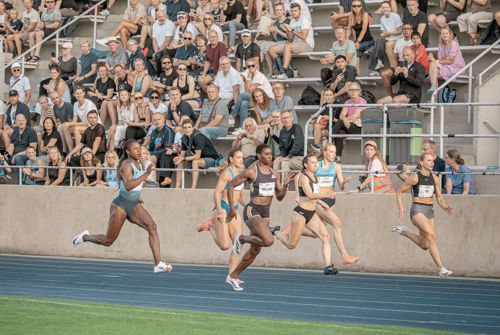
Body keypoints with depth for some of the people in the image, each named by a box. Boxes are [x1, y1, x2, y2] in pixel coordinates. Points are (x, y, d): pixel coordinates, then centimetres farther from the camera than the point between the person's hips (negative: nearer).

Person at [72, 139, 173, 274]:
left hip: (134, 206, 7)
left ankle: (158, 264, -24)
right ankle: (85, 237, 36)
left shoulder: (138, 164, 7)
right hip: (121, 205, -7)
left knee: (152, 226, -18)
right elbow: (128, 186, -37)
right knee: (108, 241, 5)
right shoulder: (126, 165, -18)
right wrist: (146, 174, -41)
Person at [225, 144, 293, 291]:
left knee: (255, 250, 9)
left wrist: (285, 185, -6)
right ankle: (241, 239, 0)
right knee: (268, 241, -26)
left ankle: (233, 276, 24)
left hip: (265, 213, 7)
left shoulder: (274, 174, 9)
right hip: (252, 211, -7)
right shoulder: (251, 171, -10)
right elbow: (231, 186, -5)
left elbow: (280, 197, 13)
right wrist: (232, 208, -8)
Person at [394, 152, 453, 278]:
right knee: (431, 235, -24)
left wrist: (445, 207, -9)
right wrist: (400, 207, -10)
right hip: (417, 210, -6)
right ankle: (441, 269, -27)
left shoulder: (434, 179, 7)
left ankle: (404, 232, 33)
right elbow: (400, 191, 3)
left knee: (425, 245, 7)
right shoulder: (415, 178, -6)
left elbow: (439, 197, 11)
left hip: (429, 211, 6)